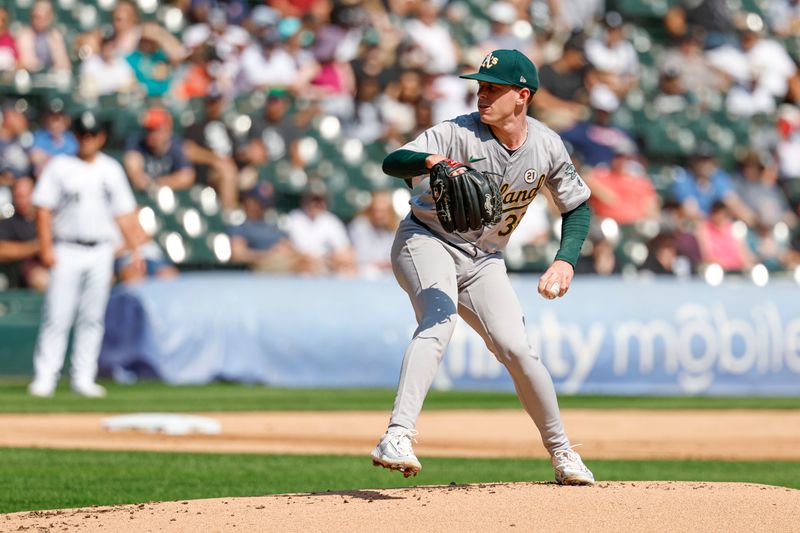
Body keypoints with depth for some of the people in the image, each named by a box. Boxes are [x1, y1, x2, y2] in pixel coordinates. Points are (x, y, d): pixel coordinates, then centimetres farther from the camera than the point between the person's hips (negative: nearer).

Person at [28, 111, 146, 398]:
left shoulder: (112, 170, 11)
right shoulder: (59, 167, 2)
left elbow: (124, 214, 13)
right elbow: (43, 209, -2)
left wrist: (136, 247, 3)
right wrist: (46, 248, -11)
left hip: (100, 253, 3)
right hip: (67, 252, -3)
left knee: (93, 318, 4)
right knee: (57, 316, -8)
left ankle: (83, 378, 9)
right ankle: (44, 377, -6)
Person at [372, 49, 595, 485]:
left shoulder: (547, 146, -6)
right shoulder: (459, 133, -20)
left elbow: (577, 205, 8)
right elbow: (391, 162, -32)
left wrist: (565, 260, -7)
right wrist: (431, 161, -54)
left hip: (483, 260, 4)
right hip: (427, 241, -4)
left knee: (516, 348, -7)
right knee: (440, 320, -31)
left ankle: (560, 450, 14)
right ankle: (398, 435, -43)